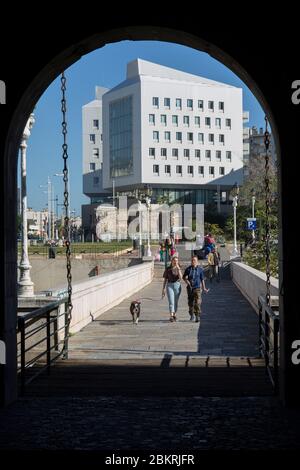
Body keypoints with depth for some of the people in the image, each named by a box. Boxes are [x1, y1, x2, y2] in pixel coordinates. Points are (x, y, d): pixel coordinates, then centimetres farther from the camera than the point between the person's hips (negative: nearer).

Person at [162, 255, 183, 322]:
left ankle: (174, 314, 29)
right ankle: (171, 316, -21)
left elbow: (180, 278, -12)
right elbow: (165, 280, 4)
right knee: (171, 302, -14)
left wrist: (178, 269, -18)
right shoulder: (167, 269, 2)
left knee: (176, 302, 11)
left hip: (177, 285, 2)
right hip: (170, 285, -2)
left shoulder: (179, 269, 5)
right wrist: (163, 290, 1)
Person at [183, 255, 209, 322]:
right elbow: (184, 277, 6)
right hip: (190, 288, 2)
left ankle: (197, 316, -11)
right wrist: (187, 282, -14)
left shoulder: (200, 269, 2)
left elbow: (202, 279, 8)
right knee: (190, 302, 9)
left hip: (197, 287, -2)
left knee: (197, 302, -13)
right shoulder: (188, 269, 4)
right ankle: (191, 315, 26)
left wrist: (204, 288, 9)